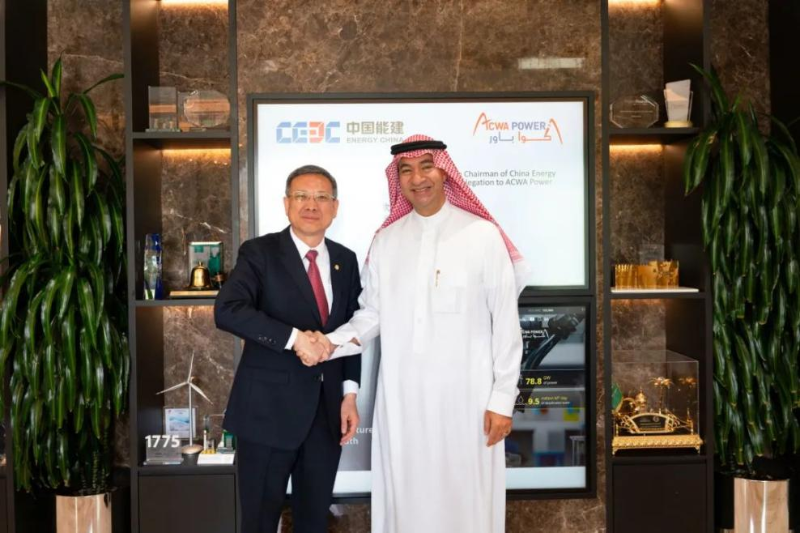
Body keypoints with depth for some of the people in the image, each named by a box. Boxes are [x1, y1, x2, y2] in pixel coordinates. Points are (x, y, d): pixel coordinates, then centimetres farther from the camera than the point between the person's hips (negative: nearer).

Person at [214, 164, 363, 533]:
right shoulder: (260, 253, -6)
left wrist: (349, 393, 3)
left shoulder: (346, 261, 8)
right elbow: (227, 310, -22)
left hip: (327, 409, 4)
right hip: (269, 407, -4)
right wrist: (294, 338, -27)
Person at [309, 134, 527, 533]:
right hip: (400, 394, 3)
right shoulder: (385, 240, 6)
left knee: (464, 498, 4)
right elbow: (372, 314, 9)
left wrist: (502, 398, -5)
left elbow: (506, 323, -4)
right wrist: (332, 343, -9)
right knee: (405, 495, 11)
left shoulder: (483, 235, -4)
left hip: (464, 394, -3)